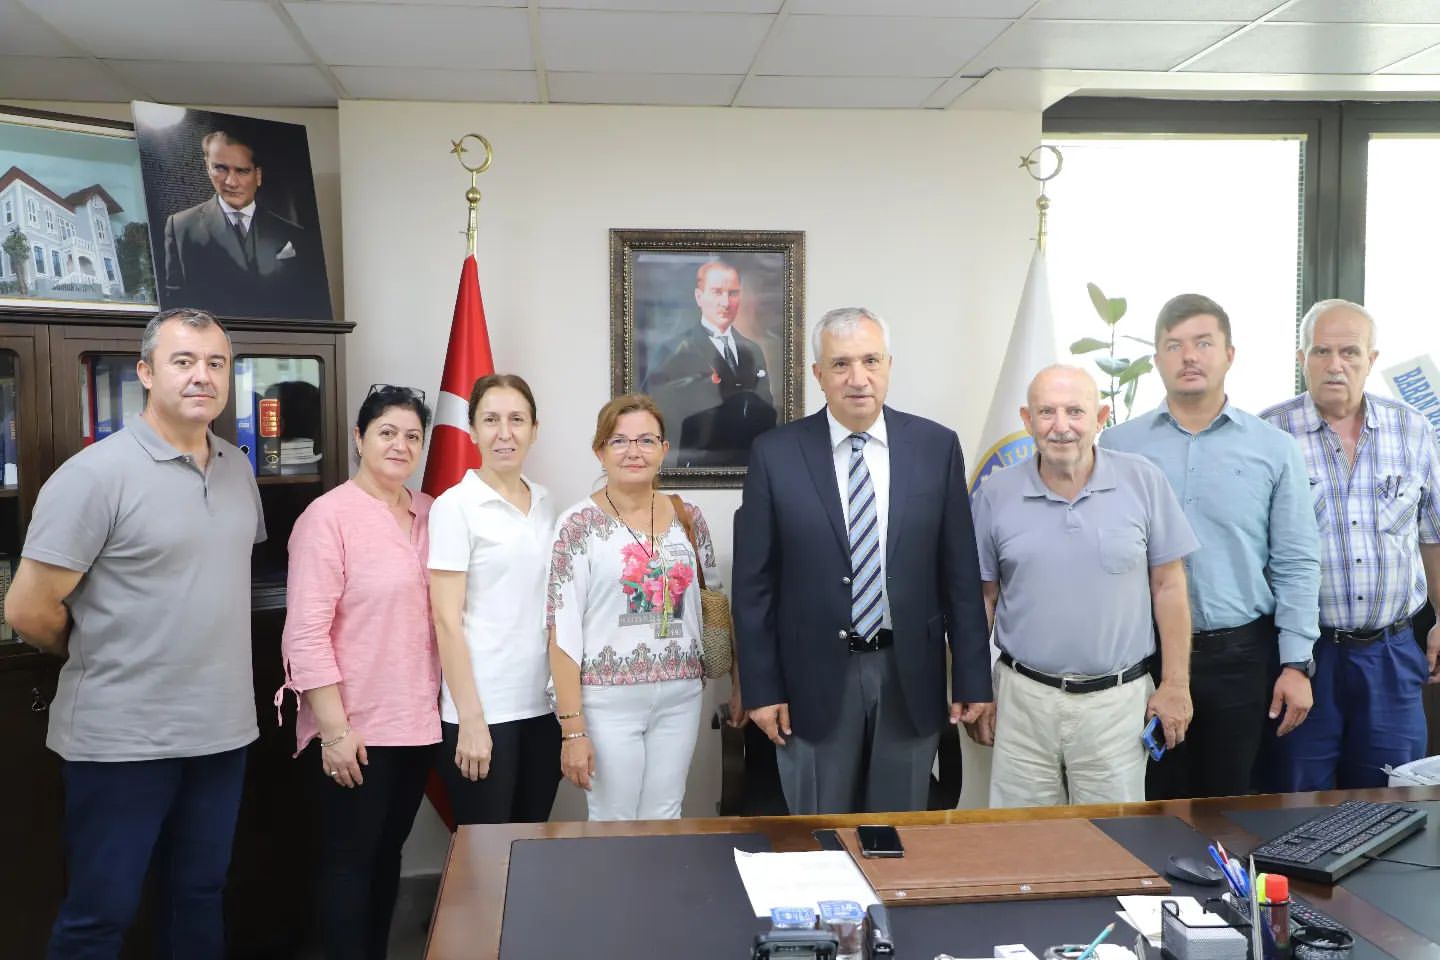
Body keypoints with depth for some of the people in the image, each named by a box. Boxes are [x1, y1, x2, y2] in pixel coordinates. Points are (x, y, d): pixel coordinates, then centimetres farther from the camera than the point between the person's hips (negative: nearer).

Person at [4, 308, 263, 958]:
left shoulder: (238, 469, 6)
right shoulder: (95, 474, -15)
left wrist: (210, 661, 13)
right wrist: (98, 662, 2)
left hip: (222, 729, 6)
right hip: (122, 739, -6)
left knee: (199, 901, 19)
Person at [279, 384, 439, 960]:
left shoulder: (429, 514, 7)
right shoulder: (329, 516, -12)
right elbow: (306, 633, -16)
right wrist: (334, 729, -18)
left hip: (415, 723, 7)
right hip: (354, 729, -6)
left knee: (388, 854, 18)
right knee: (349, 861, 5)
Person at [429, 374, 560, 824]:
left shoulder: (545, 502, 9)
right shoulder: (454, 506, -8)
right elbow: (446, 621, -11)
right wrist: (470, 719, -16)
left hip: (544, 705, 5)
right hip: (484, 710, -5)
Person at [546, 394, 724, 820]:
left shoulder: (689, 518, 5)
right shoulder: (578, 525, -8)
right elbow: (563, 630, -9)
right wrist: (573, 728, -12)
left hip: (681, 697, 4)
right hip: (609, 701, -3)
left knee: (664, 825, 12)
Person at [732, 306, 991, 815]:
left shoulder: (937, 446, -2)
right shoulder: (775, 453, -6)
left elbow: (960, 572, 1)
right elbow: (754, 582, -3)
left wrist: (972, 677, 2)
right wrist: (762, 687, -4)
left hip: (910, 673, 1)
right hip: (815, 677, -1)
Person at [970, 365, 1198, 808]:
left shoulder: (1144, 482, -2)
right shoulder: (995, 494, -1)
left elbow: (1168, 588, 2)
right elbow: (982, 597, 5)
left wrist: (1176, 685, 0)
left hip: (1118, 701, 0)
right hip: (1023, 699, 1)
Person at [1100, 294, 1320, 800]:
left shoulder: (1274, 448, 1)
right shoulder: (1116, 445, 0)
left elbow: (1296, 564, 1)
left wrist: (1296, 664, -3)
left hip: (1240, 656, 0)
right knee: (1153, 809, 10)